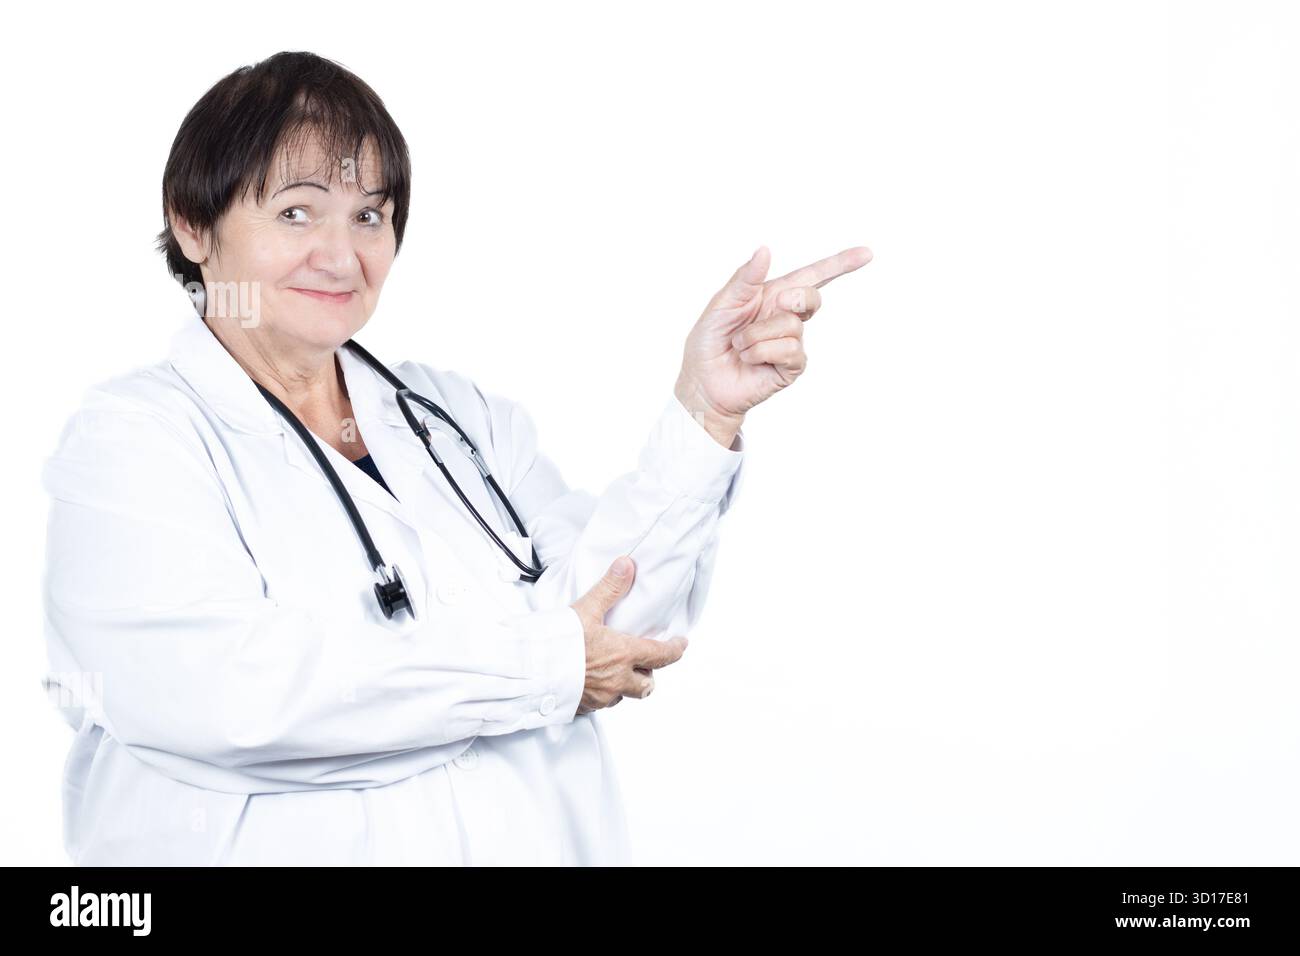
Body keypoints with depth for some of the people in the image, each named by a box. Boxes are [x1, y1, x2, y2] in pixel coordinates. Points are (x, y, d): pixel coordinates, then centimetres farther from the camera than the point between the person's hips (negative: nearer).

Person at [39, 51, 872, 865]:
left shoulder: (459, 414, 11)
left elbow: (596, 609, 2)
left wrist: (705, 410, -10)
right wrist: (544, 666, -10)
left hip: (545, 840, 4)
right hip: (287, 845, -3)